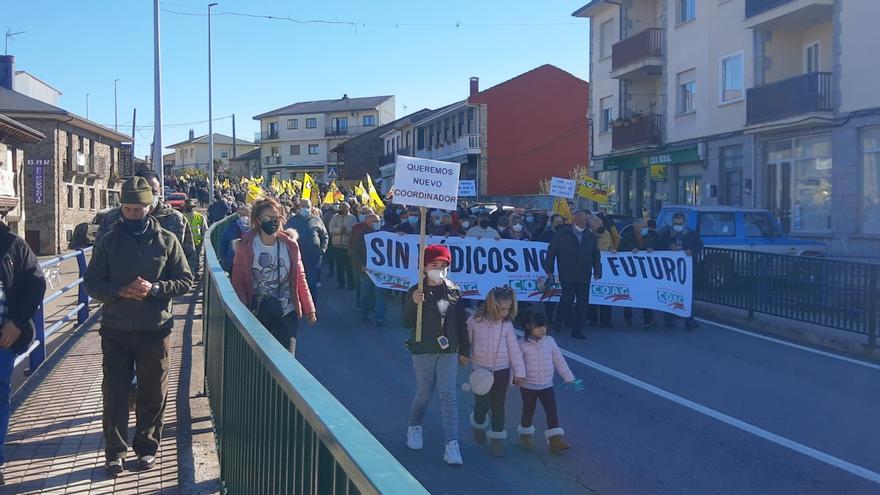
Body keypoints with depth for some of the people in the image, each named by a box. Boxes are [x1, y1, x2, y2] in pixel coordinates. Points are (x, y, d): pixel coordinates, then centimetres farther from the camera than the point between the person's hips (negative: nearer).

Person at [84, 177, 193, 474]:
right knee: (114, 392, 5)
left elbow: (185, 281, 1)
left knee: (153, 393, 9)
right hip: (115, 330, 1)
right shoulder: (109, 241, 3)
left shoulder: (166, 240, 1)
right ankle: (115, 451, 18)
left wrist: (154, 288, -16)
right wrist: (120, 291, -16)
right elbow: (91, 282, 3)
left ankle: (147, 446, 25)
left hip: (155, 329, 0)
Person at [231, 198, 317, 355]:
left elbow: (300, 279, 5)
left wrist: (309, 309, 3)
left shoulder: (290, 245, 1)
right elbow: (238, 281, -4)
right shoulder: (246, 246, -5)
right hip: (257, 314, -1)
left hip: (287, 314, 1)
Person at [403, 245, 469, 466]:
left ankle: (452, 444, -3)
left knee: (448, 395, -3)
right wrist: (414, 303, -25)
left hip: (448, 350, 2)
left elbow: (462, 323, 8)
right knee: (424, 393, 10)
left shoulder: (454, 290, 1)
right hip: (423, 350, -1)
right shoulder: (416, 292, -6)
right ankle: (414, 427, 37)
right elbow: (407, 323, -9)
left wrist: (464, 350, 9)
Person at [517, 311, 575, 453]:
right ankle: (525, 436, 32)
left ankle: (555, 441, -1)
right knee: (528, 411, 12)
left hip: (547, 385, 2)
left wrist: (569, 378, 5)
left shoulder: (550, 341, -1)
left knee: (552, 411, -4)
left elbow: (559, 361, 5)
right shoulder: (523, 344, -10)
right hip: (528, 386, -2)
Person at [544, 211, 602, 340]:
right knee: (568, 298, -15)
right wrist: (549, 269, -1)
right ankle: (559, 321, 10)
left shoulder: (590, 237, 15)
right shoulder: (562, 234, 3)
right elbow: (551, 251, 3)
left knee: (583, 302, 1)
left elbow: (596, 256, 16)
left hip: (584, 276, 4)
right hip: (567, 275, -4)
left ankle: (577, 330, 9)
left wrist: (597, 271, 5)